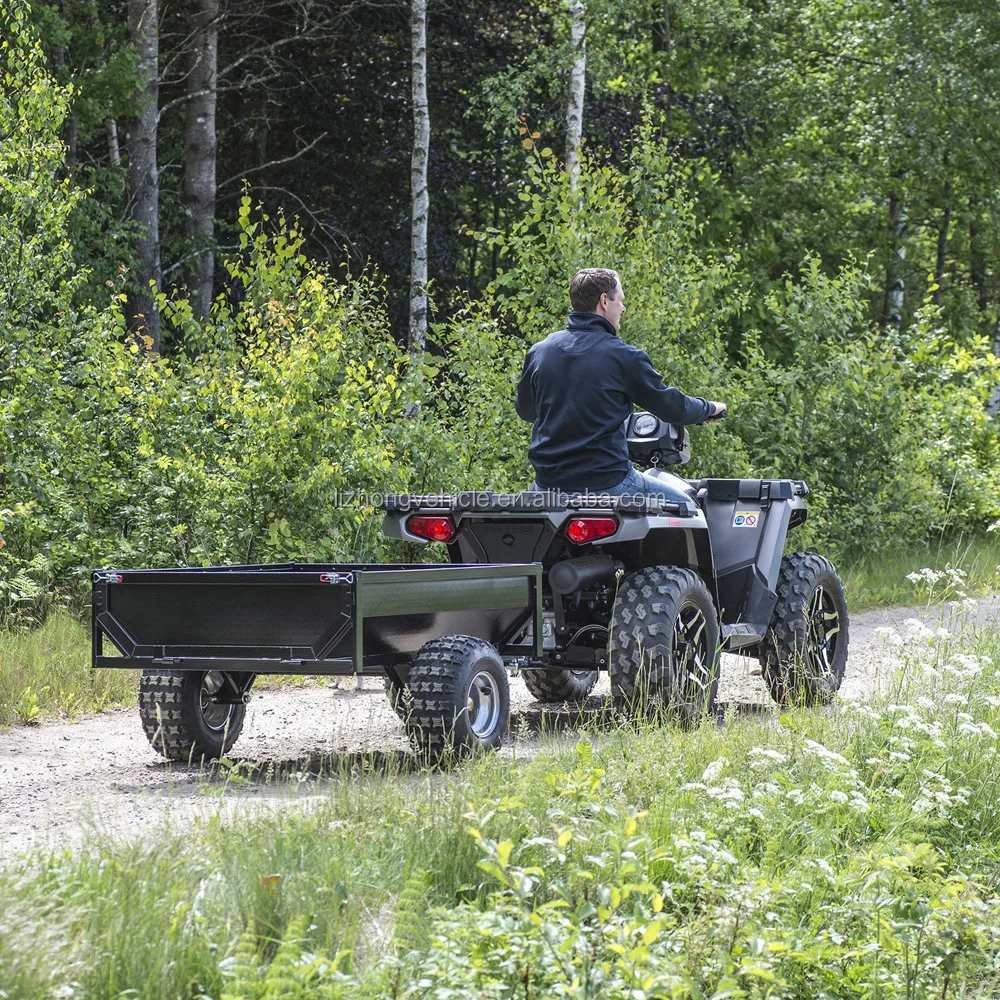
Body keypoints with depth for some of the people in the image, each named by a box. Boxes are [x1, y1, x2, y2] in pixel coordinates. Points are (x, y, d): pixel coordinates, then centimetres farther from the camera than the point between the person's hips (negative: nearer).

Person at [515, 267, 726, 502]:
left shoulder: (538, 352, 5)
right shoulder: (623, 356, -8)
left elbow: (524, 410, 21)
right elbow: (671, 406, 0)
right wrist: (710, 409, 20)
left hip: (548, 482, 5)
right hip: (606, 481, -5)